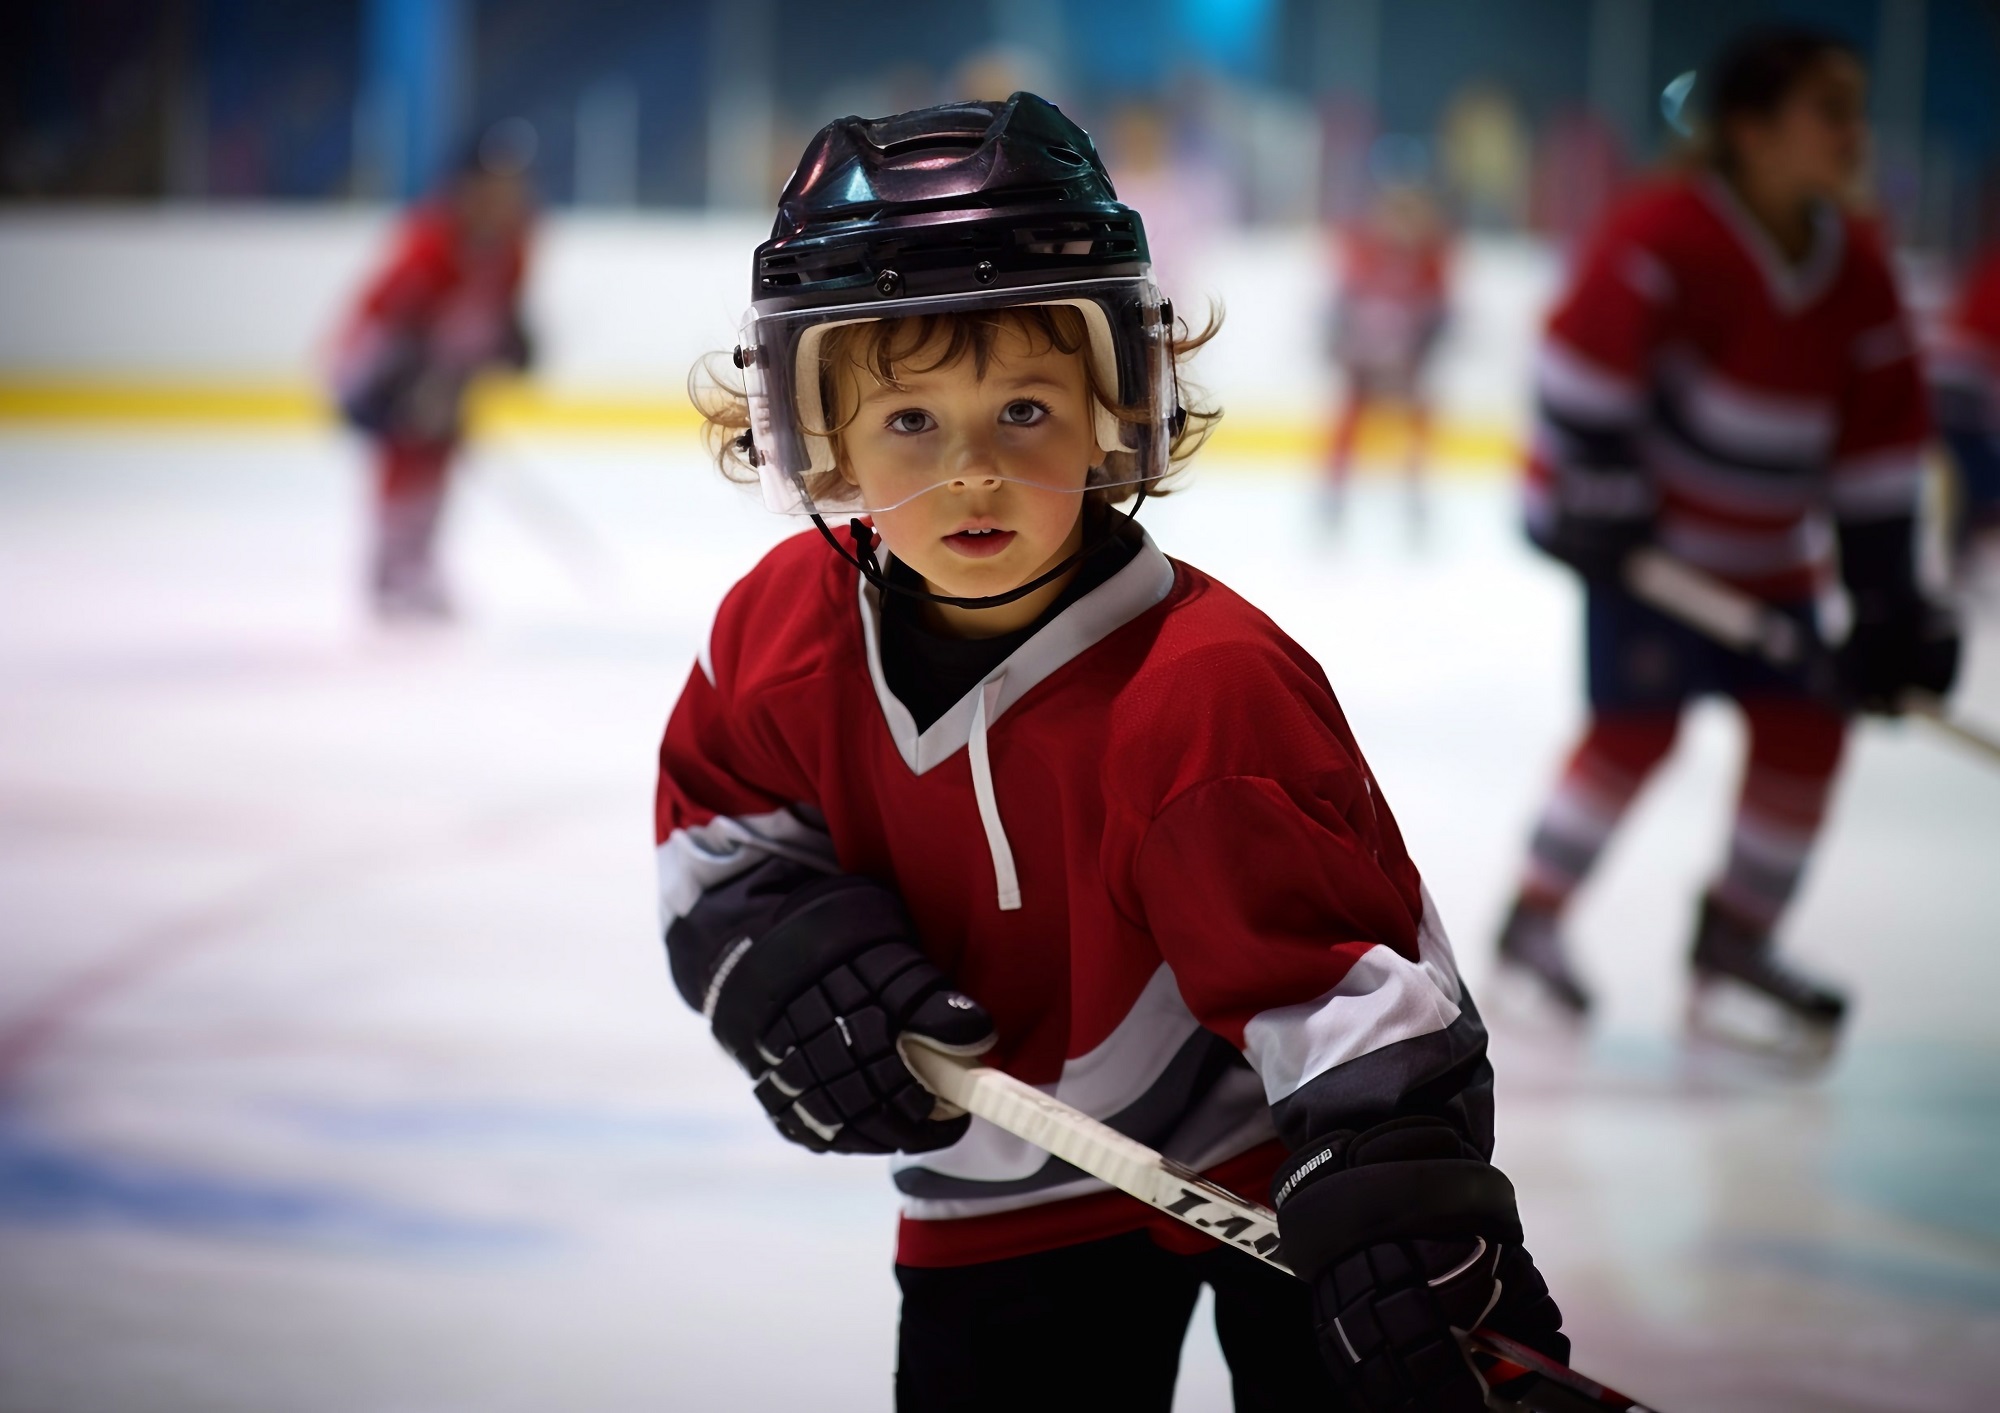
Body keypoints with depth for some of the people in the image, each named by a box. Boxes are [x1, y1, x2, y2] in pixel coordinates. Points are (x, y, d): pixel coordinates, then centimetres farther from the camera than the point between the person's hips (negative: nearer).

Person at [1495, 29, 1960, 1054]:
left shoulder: (1854, 270, 1)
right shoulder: (1674, 235, -21)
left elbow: (1879, 435, 3)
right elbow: (1588, 352, -22)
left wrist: (1887, 603, 1)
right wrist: (1596, 499, -23)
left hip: (1767, 550, 7)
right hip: (1646, 526, -7)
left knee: (1804, 726, 1)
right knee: (1641, 719, -12)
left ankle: (1734, 949, 13)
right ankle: (1535, 921, 5)